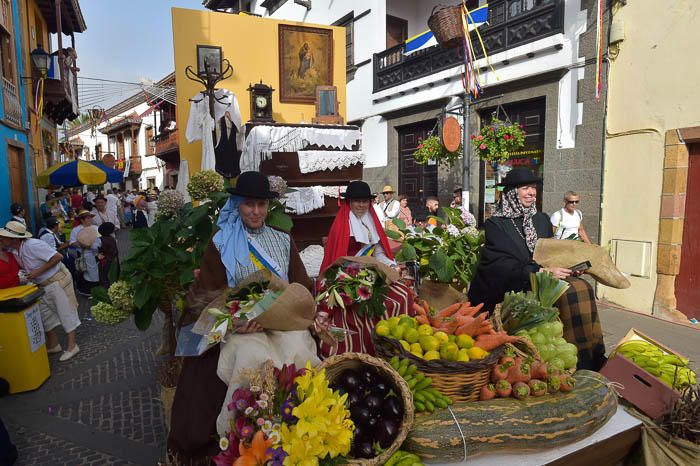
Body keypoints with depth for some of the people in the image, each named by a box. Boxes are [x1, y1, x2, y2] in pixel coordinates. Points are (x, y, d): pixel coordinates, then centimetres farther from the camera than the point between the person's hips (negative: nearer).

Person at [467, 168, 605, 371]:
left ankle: (585, 363, -17)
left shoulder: (542, 220, 15)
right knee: (567, 292, -28)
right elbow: (503, 266, -16)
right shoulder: (496, 224, -4)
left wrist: (567, 267, -3)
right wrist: (541, 271, -24)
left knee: (581, 287, -22)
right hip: (509, 292, -6)